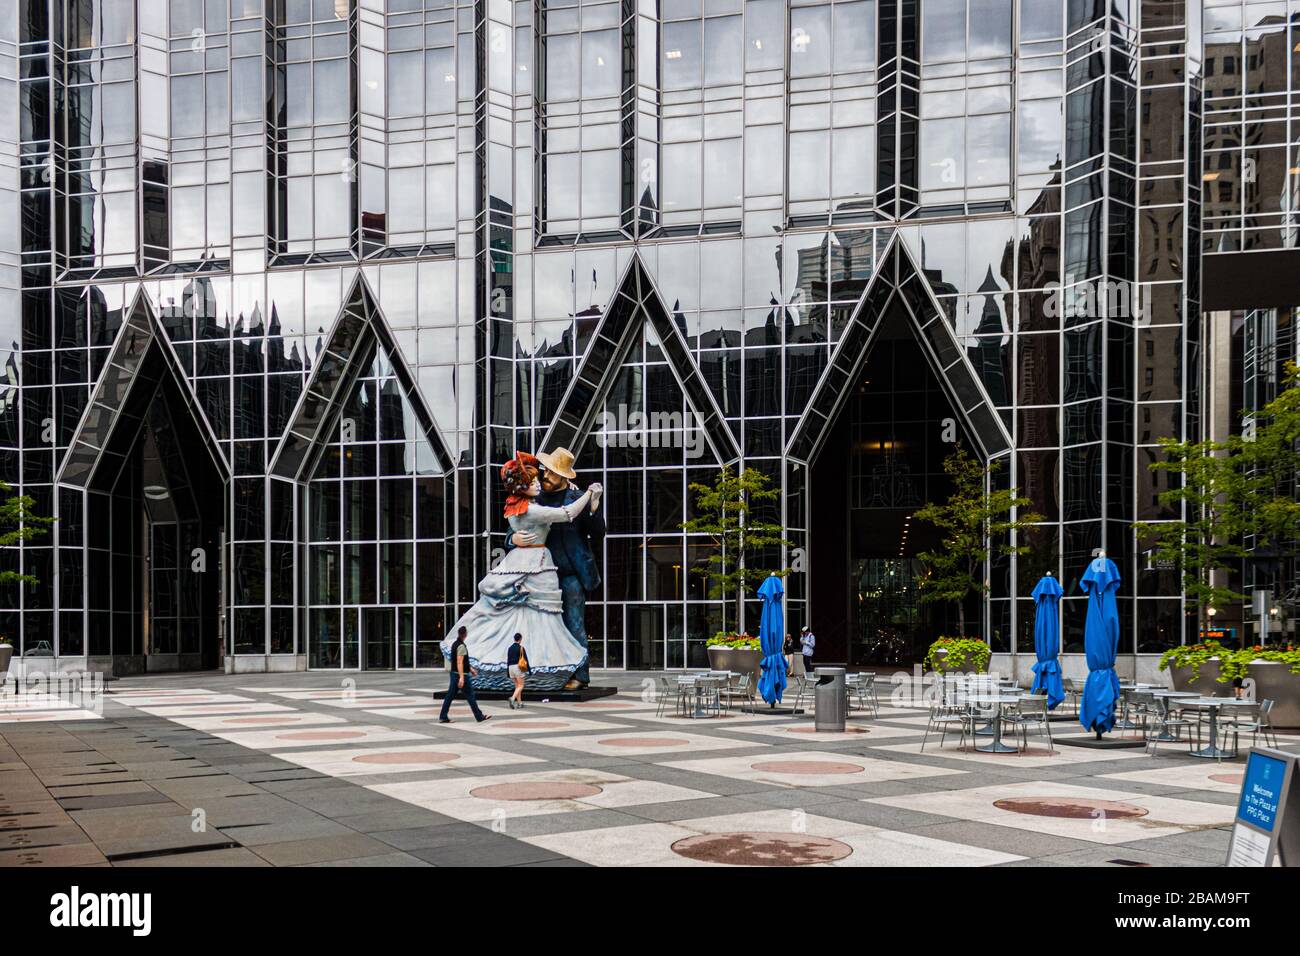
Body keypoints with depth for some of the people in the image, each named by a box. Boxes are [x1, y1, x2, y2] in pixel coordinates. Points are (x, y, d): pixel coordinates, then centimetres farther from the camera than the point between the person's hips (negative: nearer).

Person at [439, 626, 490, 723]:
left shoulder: (454, 644, 13)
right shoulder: (461, 646, -17)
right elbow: (459, 662, -24)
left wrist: (470, 668, 29)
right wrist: (461, 677, -27)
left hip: (454, 674, 9)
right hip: (460, 675, -9)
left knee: (450, 696, 8)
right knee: (470, 696, -1)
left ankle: (443, 717, 6)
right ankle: (479, 717, 5)